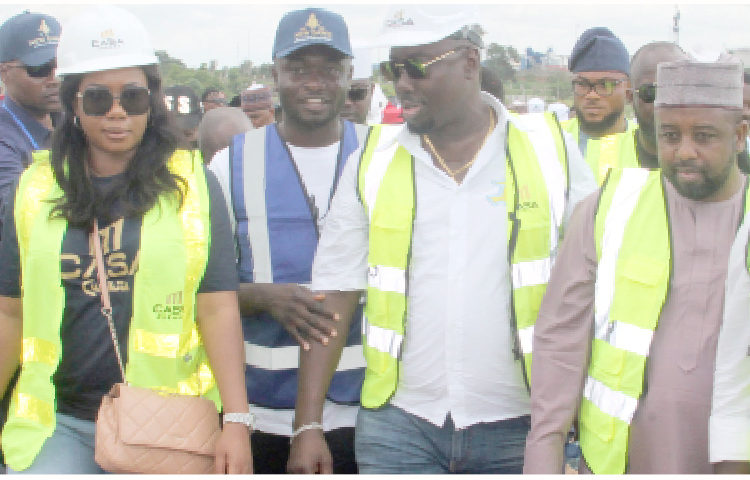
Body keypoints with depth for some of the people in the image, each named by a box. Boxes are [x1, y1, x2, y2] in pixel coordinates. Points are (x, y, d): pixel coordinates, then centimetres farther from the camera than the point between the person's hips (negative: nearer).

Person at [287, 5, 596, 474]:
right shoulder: (374, 159, 2)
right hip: (400, 423, 1)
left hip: (519, 426, -1)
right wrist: (308, 425, -4)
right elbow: (334, 293, 1)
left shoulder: (550, 148, -2)